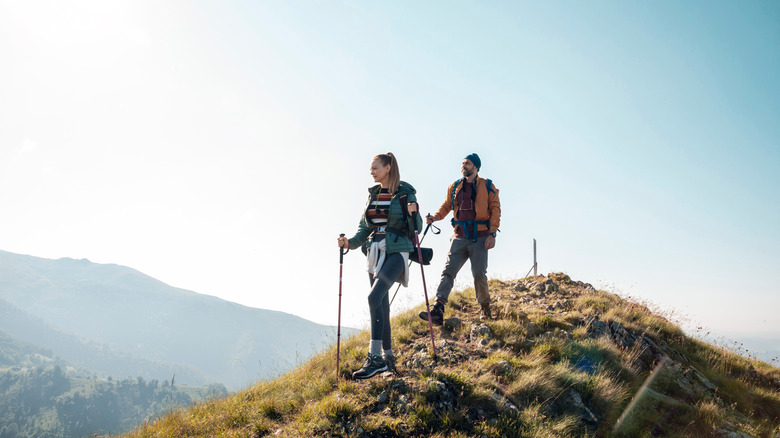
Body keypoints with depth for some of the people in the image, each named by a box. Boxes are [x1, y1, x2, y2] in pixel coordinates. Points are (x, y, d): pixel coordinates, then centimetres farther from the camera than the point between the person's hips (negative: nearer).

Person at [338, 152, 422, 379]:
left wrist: (412, 214, -19)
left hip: (396, 252, -6)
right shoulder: (373, 194, 14)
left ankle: (375, 357, -21)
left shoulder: (405, 193, -2)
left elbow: (415, 228, 0)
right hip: (375, 253, 7)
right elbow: (365, 228, 16)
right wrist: (350, 242, -1)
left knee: (374, 297, -23)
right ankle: (388, 357, 18)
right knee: (381, 305, 7)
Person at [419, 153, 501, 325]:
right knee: (448, 271, -9)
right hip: (459, 237, 3)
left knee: (479, 273, -5)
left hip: (480, 237, -3)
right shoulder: (454, 187, 14)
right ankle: (437, 311, -17)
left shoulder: (487, 187, 3)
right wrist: (436, 217, -2)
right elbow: (447, 205, 20)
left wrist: (492, 233, -10)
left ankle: (484, 306, 21)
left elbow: (495, 209, 0)